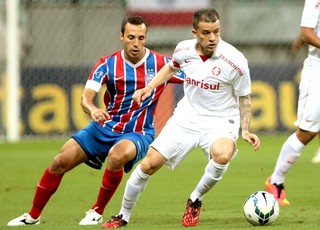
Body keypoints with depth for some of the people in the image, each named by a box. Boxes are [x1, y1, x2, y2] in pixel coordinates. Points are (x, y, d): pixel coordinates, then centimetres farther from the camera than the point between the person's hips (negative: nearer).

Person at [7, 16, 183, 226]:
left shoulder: (161, 63, -11)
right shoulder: (108, 64, -7)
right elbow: (86, 96, -19)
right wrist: (92, 109, -42)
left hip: (138, 133, -3)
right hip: (104, 128, 3)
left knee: (116, 156, -37)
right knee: (60, 162, -5)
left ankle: (97, 212, -15)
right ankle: (33, 216, 14)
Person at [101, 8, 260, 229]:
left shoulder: (235, 60, -19)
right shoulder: (184, 49, -8)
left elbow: (244, 98, -3)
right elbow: (171, 67, 19)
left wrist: (245, 130, -13)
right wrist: (150, 87, 9)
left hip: (220, 121, -3)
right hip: (186, 117, 3)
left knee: (222, 155, -36)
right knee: (149, 164, -3)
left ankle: (195, 200, -8)